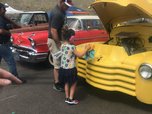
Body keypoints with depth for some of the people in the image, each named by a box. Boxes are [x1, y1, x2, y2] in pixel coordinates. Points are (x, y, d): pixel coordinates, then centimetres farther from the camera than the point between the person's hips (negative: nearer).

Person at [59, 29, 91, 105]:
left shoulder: (62, 46, 2)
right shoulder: (71, 47, -21)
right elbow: (80, 55, -12)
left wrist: (84, 49, 15)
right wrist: (86, 49, 0)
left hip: (63, 69, 7)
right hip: (70, 69, -7)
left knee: (66, 83, 22)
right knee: (73, 83, 13)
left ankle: (67, 98, 31)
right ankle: (71, 99, 15)